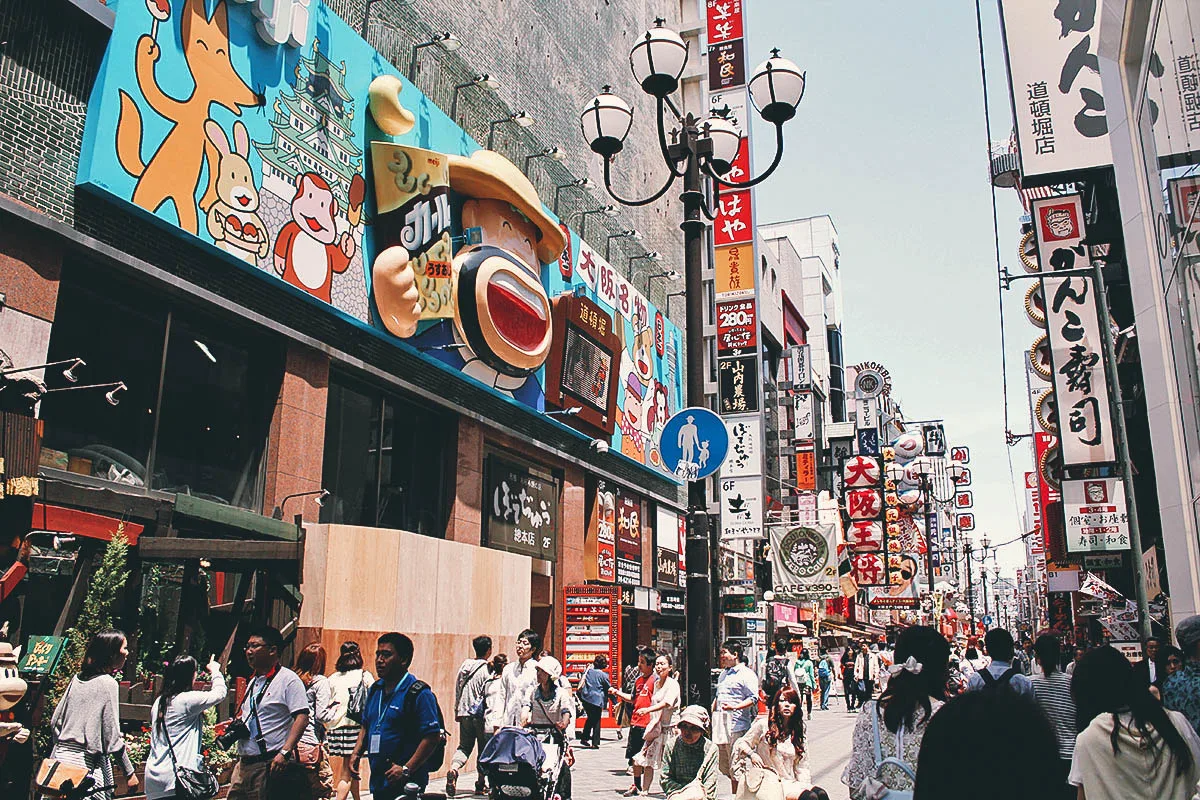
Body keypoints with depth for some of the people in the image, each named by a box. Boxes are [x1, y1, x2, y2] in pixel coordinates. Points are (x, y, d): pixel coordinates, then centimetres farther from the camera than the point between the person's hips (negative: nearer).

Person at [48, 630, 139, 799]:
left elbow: (55, 721, 13)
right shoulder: (108, 683, -12)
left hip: (62, 755, 7)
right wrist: (129, 773, -8)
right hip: (89, 764, -7)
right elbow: (112, 736, -14)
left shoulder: (77, 679, 8)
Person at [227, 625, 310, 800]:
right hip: (243, 764, 8)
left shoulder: (288, 679, -8)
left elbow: (302, 718, -16)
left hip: (270, 764, -8)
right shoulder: (253, 682, 19)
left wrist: (285, 752, -24)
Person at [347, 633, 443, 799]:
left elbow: (432, 737, -19)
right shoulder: (375, 689, 12)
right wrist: (356, 754, 7)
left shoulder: (419, 693, -13)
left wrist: (406, 769, -22)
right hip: (377, 780, 7)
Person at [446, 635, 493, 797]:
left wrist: (457, 711, 22)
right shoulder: (486, 670, -13)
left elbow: (457, 690, 12)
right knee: (484, 749, 8)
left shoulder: (464, 666, 5)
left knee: (464, 746, 12)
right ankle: (480, 785, 12)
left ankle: (453, 768, -14)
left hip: (464, 713, 5)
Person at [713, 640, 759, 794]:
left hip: (737, 727, -9)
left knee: (735, 767, -5)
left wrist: (734, 707, -26)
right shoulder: (724, 673, 19)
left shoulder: (746, 674, -7)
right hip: (721, 726, 9)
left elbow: (753, 699, -14)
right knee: (723, 766, 12)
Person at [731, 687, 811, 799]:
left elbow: (801, 767, 13)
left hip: (792, 783, 5)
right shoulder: (764, 725, 1)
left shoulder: (797, 733, 13)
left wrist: (806, 786, -3)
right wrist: (752, 754, -13)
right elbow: (741, 744, 7)